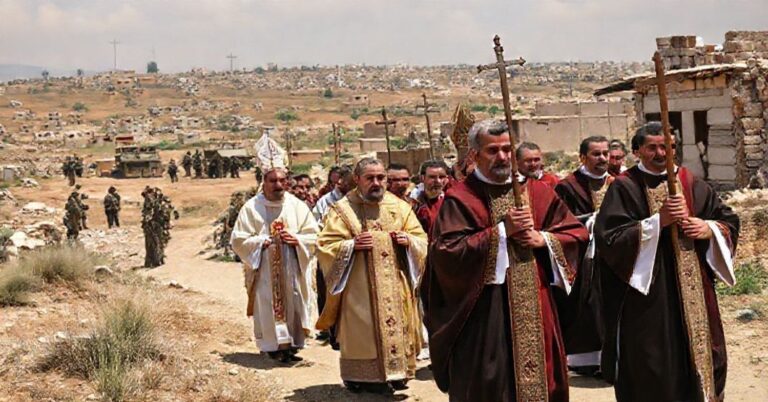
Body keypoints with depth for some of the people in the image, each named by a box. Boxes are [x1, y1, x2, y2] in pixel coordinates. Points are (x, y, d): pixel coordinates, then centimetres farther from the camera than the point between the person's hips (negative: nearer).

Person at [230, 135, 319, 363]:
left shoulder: (297, 206, 5)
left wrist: (297, 239, -12)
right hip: (265, 272, -2)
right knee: (268, 307, -2)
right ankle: (274, 346, 5)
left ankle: (291, 344, 13)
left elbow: (313, 235, 7)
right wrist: (262, 241, -14)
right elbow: (238, 240, -2)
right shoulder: (251, 208, -2)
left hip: (293, 271, 2)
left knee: (293, 306, 4)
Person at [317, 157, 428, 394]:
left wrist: (408, 240, -10)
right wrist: (351, 245, -20)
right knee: (363, 331, -3)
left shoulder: (400, 207, 9)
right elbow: (325, 246, -5)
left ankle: (396, 373, 17)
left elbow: (422, 240, 12)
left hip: (396, 288, 4)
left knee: (397, 328, 5)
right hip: (360, 289, -3)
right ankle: (362, 378, 5)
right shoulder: (342, 210, -2)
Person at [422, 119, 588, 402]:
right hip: (484, 311, -4)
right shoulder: (460, 199, -4)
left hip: (536, 307, 4)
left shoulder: (538, 192, 10)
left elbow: (576, 233, 13)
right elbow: (446, 251, -16)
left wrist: (543, 238, -7)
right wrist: (501, 231, -17)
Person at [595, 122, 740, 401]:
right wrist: (658, 221, -20)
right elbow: (609, 237, -16)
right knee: (654, 372, 0)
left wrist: (710, 229, -7)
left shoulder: (691, 183, 9)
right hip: (649, 294, -4)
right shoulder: (624, 188, -5)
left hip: (693, 289, 5)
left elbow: (730, 221, 15)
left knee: (701, 354, 9)